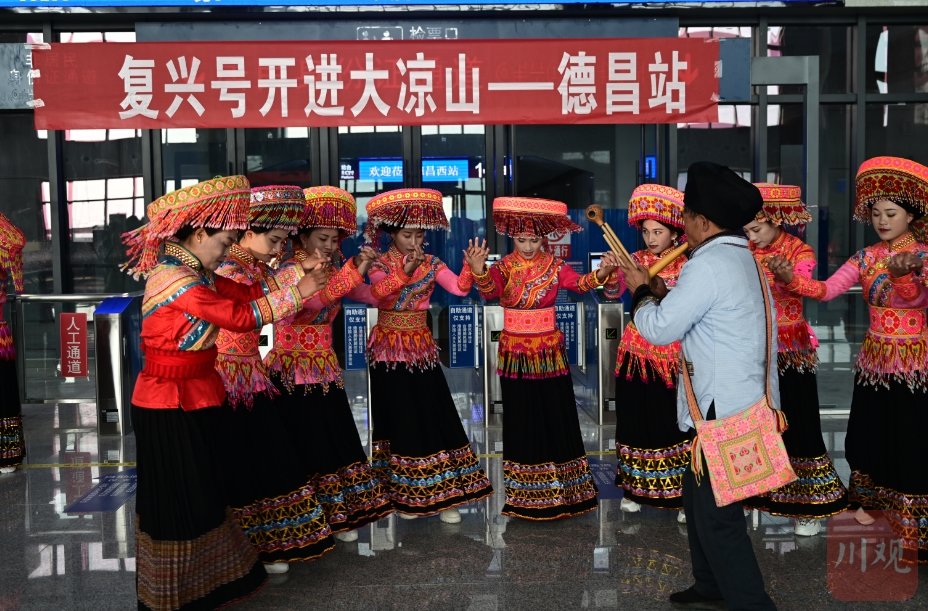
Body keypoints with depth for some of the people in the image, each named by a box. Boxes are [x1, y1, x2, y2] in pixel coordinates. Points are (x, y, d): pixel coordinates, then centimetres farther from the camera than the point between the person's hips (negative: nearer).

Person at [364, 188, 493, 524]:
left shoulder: (431, 264, 2)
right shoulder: (380, 264, -6)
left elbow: (459, 288, -14)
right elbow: (374, 294, -28)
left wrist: (471, 267, -33)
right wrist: (403, 272, -43)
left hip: (422, 349, 3)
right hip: (389, 351, -3)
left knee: (436, 417, -1)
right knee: (400, 420, 1)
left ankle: (442, 495, 8)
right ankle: (403, 496, 15)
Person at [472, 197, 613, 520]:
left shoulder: (554, 266, -2)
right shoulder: (504, 267, -3)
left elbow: (579, 283, -21)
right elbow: (491, 291, -23)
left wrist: (600, 274, -41)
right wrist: (480, 274, -45)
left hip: (549, 352, 0)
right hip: (515, 353, 0)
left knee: (556, 414, 4)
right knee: (521, 418, 7)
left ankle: (560, 488, 18)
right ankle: (524, 495, 21)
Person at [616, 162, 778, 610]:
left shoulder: (709, 263, -19)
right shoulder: (742, 258, 12)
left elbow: (660, 330, -17)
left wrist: (640, 293, 0)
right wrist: (660, 291, 10)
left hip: (724, 412, -11)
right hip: (742, 402, 11)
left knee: (717, 517, -5)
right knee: (697, 494, 22)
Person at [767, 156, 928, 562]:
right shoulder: (866, 258, 4)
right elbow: (826, 290, -9)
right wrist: (791, 278, -27)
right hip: (873, 359, 4)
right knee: (870, 432, 12)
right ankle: (868, 501, 33)